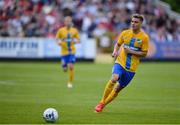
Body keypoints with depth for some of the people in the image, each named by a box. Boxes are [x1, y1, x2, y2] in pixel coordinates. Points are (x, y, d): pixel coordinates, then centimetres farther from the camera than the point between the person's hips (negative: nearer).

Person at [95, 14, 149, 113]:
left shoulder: (144, 37, -4)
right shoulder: (125, 33, 2)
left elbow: (144, 53, -3)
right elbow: (118, 44, 16)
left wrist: (131, 51, -15)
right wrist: (115, 51, -5)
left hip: (131, 68, 0)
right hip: (120, 63, 0)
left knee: (118, 88, 6)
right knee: (114, 79, -27)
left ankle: (103, 105, 24)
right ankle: (101, 102, -16)